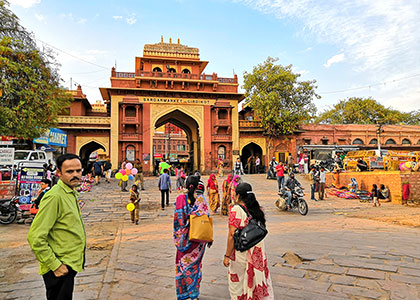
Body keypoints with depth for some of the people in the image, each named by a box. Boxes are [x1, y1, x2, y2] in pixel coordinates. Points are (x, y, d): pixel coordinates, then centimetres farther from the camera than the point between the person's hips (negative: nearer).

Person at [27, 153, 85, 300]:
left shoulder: (71, 193, 9)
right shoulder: (54, 196, -22)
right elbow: (35, 237, -24)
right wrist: (54, 265, -21)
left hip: (70, 264, 9)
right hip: (60, 269, -9)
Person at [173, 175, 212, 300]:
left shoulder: (180, 199, -9)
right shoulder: (201, 200, -9)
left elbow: (177, 219, -5)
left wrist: (176, 237, 5)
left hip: (184, 237, 0)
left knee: (182, 264, 14)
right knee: (195, 264, 14)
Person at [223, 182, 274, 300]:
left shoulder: (236, 210, -16)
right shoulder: (258, 209, 3)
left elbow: (232, 235, -20)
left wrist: (227, 256, -13)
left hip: (241, 252, -5)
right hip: (258, 252, 6)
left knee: (237, 283, 13)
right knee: (258, 278, 17)